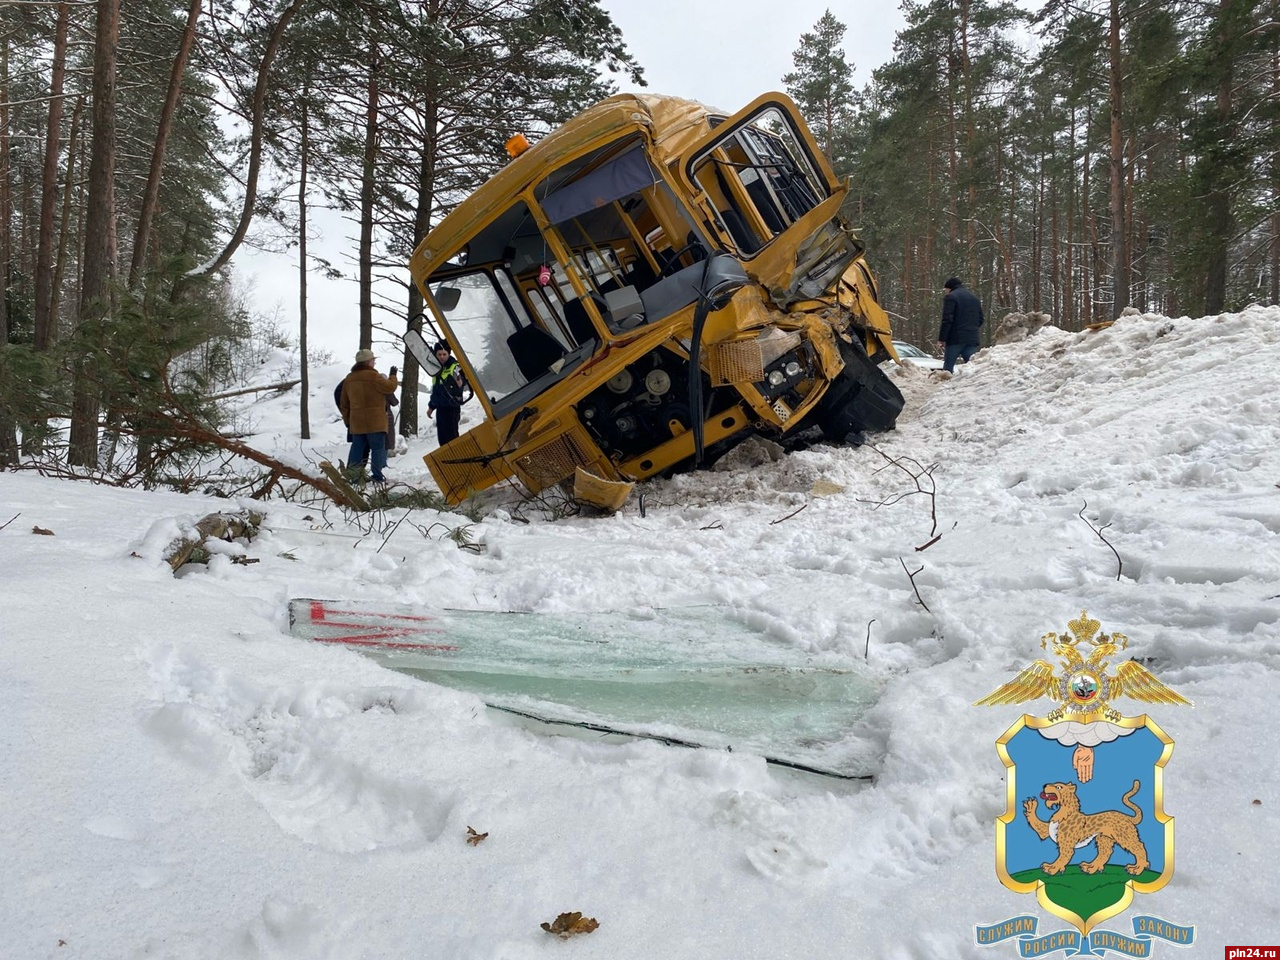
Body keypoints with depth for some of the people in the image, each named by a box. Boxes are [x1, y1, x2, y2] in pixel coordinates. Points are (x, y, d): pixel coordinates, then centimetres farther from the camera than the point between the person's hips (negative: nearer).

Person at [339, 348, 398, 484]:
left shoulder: (349, 379, 13)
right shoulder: (373, 376, -11)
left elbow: (344, 404, 16)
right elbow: (390, 387, -8)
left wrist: (347, 420, 22)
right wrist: (393, 376, 10)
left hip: (356, 422, 7)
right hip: (374, 421, -7)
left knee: (357, 448, 10)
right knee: (378, 448, -2)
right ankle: (377, 476, -5)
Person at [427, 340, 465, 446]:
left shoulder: (455, 367, -8)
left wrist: (458, 385, -41)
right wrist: (431, 406, 29)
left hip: (452, 408, -8)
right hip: (440, 408, 8)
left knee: (451, 435, -10)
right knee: (442, 435, 10)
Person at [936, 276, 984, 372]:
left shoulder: (951, 297, -3)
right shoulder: (975, 299, 20)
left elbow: (947, 320, -12)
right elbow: (980, 319, 21)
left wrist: (942, 338, -11)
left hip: (955, 338, -6)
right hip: (972, 339, 6)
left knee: (948, 368, -3)